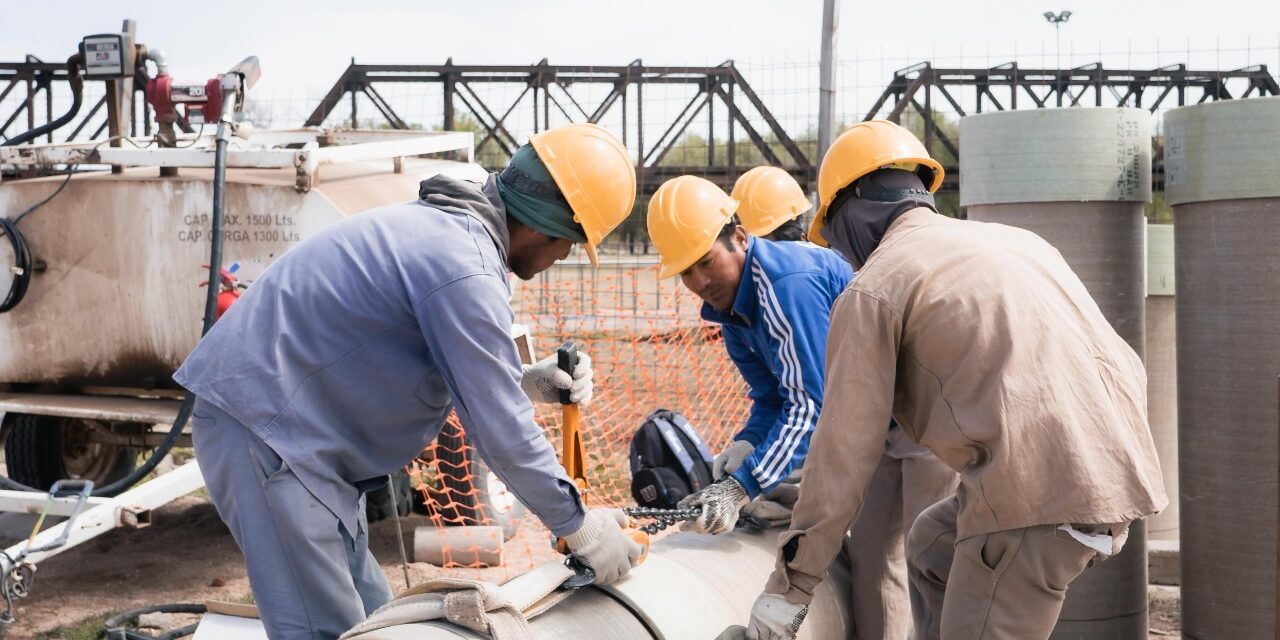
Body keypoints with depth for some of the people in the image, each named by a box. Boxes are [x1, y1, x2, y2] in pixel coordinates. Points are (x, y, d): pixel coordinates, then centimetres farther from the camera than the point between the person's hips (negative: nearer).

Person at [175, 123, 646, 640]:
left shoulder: (446, 226, 9)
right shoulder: (464, 270, -23)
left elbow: (450, 365, 22)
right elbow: (501, 433, -19)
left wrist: (524, 383, 8)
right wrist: (580, 528, -8)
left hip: (269, 413, 10)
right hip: (265, 427, -10)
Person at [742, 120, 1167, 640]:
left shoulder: (872, 288, 1)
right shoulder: (1015, 240, 22)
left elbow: (844, 450, -2)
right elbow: (1127, 366, 21)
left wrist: (790, 586, 5)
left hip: (1040, 492, -8)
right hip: (1117, 475, 9)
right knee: (932, 550, 26)